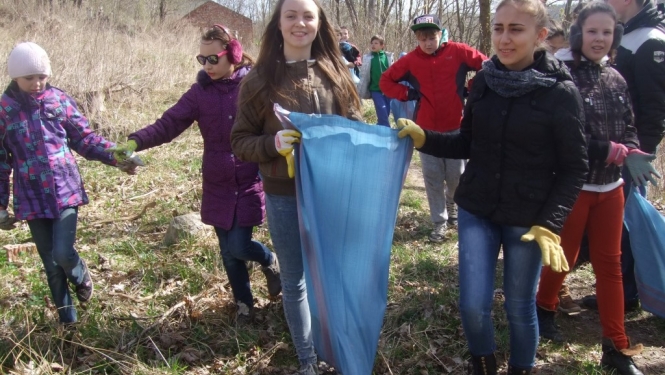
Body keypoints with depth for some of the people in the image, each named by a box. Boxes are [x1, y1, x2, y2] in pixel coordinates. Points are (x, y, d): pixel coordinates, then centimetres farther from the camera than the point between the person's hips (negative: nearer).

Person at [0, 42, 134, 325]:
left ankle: (81, 276, 23)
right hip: (32, 198, 1)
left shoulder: (59, 100, -1)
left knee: (63, 253, -14)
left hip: (65, 190, -1)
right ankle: (67, 319, 26)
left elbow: (85, 138, 4)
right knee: (51, 264, 8)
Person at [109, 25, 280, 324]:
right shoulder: (200, 91, 0)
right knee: (228, 251, 11)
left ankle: (270, 261, 28)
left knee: (239, 247, -7)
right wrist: (136, 142, -25)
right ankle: (243, 302, 35)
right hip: (218, 186, 3)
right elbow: (169, 123, -8)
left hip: (250, 184, -3)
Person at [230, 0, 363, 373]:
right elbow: (240, 141, -3)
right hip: (284, 196, -2)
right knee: (295, 278, 12)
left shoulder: (336, 74, 1)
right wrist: (272, 144, -22)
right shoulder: (260, 80, -5)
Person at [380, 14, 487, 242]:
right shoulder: (410, 60, -2)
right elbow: (386, 81, 6)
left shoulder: (458, 52, -6)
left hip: (456, 127, -1)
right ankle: (440, 222, 17)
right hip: (426, 128, 1)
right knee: (433, 177, 5)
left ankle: (452, 206, 37)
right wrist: (406, 94, -6)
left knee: (456, 175, 8)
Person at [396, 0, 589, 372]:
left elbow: (574, 169, -7)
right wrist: (423, 137, -4)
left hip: (527, 220, -3)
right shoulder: (484, 81, 0)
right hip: (476, 211, 3)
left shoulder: (561, 92, -11)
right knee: (473, 305, 2)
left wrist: (550, 224, -15)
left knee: (520, 307, 9)